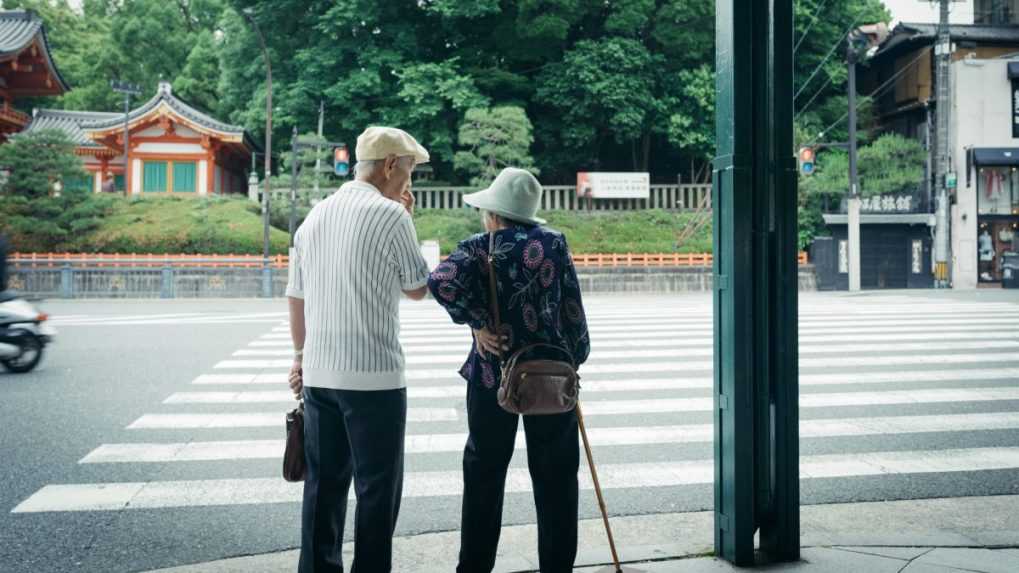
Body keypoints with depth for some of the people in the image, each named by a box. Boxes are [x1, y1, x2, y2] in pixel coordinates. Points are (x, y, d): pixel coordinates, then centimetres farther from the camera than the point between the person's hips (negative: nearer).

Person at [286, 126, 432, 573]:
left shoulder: (315, 216, 10)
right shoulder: (391, 215, -10)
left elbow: (297, 298, 14)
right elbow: (418, 288, 1)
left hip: (319, 373, 7)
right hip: (374, 374, -6)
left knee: (324, 483, 14)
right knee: (377, 487, 4)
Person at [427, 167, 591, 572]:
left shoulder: (478, 248, -5)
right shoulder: (554, 243, 0)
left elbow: (441, 282, -23)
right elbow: (572, 307, 0)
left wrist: (477, 324, -12)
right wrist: (577, 356, 12)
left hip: (492, 376, -1)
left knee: (484, 475, 12)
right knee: (555, 477, 11)